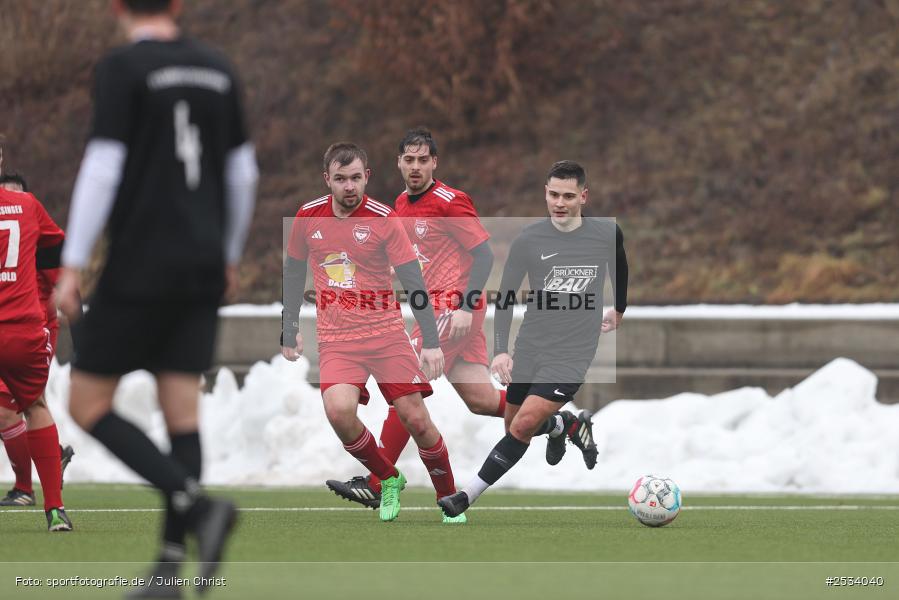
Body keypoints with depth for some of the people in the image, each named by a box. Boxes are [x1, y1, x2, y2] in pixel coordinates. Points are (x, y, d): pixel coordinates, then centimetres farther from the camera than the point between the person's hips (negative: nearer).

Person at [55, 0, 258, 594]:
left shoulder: (122, 68, -9)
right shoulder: (218, 69, 10)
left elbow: (102, 168, -15)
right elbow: (242, 172, 14)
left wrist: (72, 266, -11)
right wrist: (230, 256, 26)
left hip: (139, 270, -6)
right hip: (202, 270, 6)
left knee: (88, 406, 2)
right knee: (182, 413, 4)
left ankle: (196, 504, -14)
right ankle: (170, 566, -4)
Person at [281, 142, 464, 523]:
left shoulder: (384, 220, -8)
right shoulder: (308, 217, 2)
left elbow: (413, 282, -10)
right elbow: (293, 273, 16)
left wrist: (431, 342, -17)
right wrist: (289, 331, 16)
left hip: (386, 332, -1)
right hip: (335, 340, 1)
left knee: (415, 418, -7)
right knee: (339, 410, -24)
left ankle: (450, 499, 14)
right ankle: (388, 480, 0)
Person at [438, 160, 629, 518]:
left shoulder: (608, 234, -2)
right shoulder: (528, 241, -5)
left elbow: (619, 270, 21)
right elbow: (505, 297, -3)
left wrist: (619, 311, 35)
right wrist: (500, 350, -15)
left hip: (572, 354, -2)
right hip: (529, 351, 3)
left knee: (525, 424, -17)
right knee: (515, 427, 11)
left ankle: (469, 496, -13)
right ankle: (564, 426, 44)